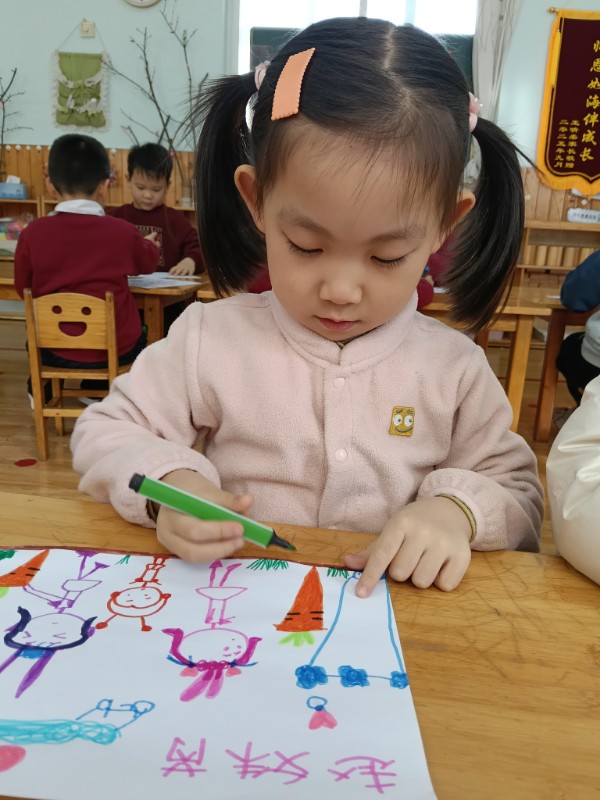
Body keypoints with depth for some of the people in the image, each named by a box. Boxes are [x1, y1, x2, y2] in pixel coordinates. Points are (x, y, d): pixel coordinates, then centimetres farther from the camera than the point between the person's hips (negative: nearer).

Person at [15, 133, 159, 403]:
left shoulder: (33, 232, -12)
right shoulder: (122, 232, -11)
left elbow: (23, 288, 4)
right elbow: (149, 262, 12)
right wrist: (149, 243, 35)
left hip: (54, 350, 1)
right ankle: (97, 391, 45)